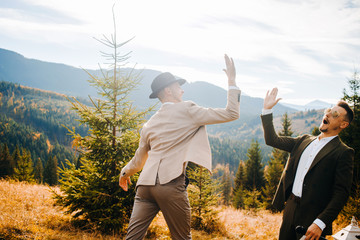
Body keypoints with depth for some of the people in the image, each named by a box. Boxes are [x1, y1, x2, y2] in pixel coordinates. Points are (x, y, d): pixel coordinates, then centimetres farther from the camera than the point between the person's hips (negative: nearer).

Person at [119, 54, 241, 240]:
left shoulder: (149, 124, 19)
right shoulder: (187, 110, 1)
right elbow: (231, 114, -2)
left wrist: (125, 173, 51)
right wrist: (232, 81, 8)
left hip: (146, 183, 6)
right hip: (171, 185, -5)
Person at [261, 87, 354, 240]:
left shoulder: (343, 153, -7)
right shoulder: (304, 141, 12)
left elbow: (341, 193, -13)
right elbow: (272, 140, 15)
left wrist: (321, 222, -22)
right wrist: (267, 110, 6)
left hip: (312, 216, -6)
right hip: (290, 208, 6)